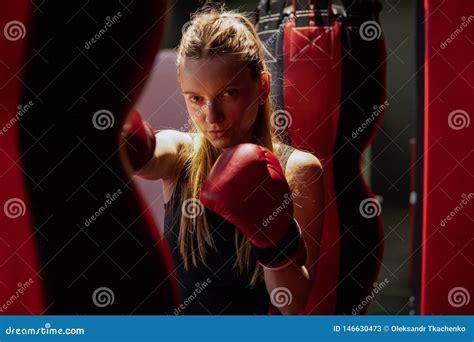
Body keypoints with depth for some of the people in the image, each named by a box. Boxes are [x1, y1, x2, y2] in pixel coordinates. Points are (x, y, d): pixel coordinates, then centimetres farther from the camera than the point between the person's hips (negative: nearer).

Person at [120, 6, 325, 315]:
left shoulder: (297, 169, -8)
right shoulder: (178, 154, -3)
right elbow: (144, 155, -26)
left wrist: (276, 238, -24)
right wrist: (117, 132, -45)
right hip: (177, 308, 2)